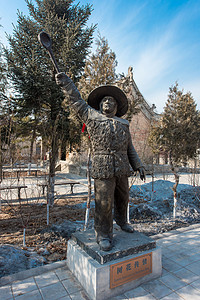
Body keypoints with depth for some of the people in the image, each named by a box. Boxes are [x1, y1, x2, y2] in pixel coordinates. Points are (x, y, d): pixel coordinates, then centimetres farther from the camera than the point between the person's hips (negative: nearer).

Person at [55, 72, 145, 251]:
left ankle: (121, 221, 44)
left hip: (122, 169, 5)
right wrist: (66, 82, 5)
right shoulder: (91, 116, 9)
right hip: (102, 169, -4)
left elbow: (130, 148, 19)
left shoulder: (123, 124, 18)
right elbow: (76, 101, 10)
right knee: (103, 203, -2)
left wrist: (138, 166, 15)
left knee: (123, 198, 18)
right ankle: (103, 235, 17)